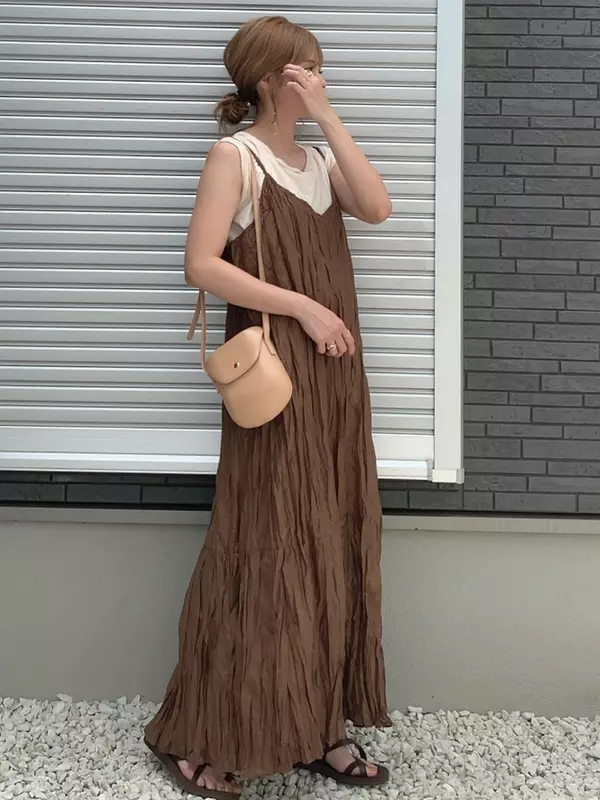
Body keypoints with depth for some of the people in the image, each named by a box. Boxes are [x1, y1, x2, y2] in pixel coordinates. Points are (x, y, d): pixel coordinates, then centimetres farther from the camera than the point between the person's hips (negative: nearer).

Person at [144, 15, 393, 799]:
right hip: (275, 375, -7)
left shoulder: (320, 159, 16)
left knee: (328, 546, 9)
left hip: (334, 377, 7)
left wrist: (329, 117, -2)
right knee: (264, 551, -3)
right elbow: (201, 264, -15)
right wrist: (302, 307, -16)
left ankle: (318, 726, 22)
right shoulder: (234, 155, -5)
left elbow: (378, 208, -2)